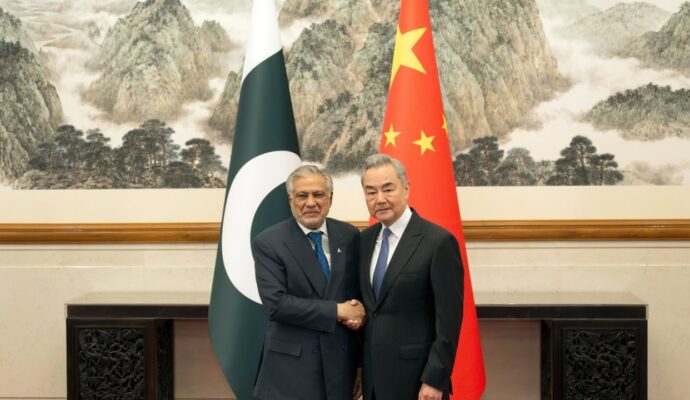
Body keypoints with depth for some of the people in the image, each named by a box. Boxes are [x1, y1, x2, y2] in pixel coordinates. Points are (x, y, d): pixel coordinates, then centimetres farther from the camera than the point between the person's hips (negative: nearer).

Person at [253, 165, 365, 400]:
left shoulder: (349, 235, 4)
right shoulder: (268, 243, -8)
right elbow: (275, 303, -17)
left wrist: (357, 313, -9)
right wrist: (338, 311, -17)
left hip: (341, 360, 4)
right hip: (291, 364, -3)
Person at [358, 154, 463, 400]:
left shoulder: (439, 241, -13)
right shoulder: (365, 239, 7)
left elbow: (448, 321, -13)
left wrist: (435, 380, -15)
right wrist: (358, 366, 9)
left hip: (415, 377, -6)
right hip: (373, 376, 6)